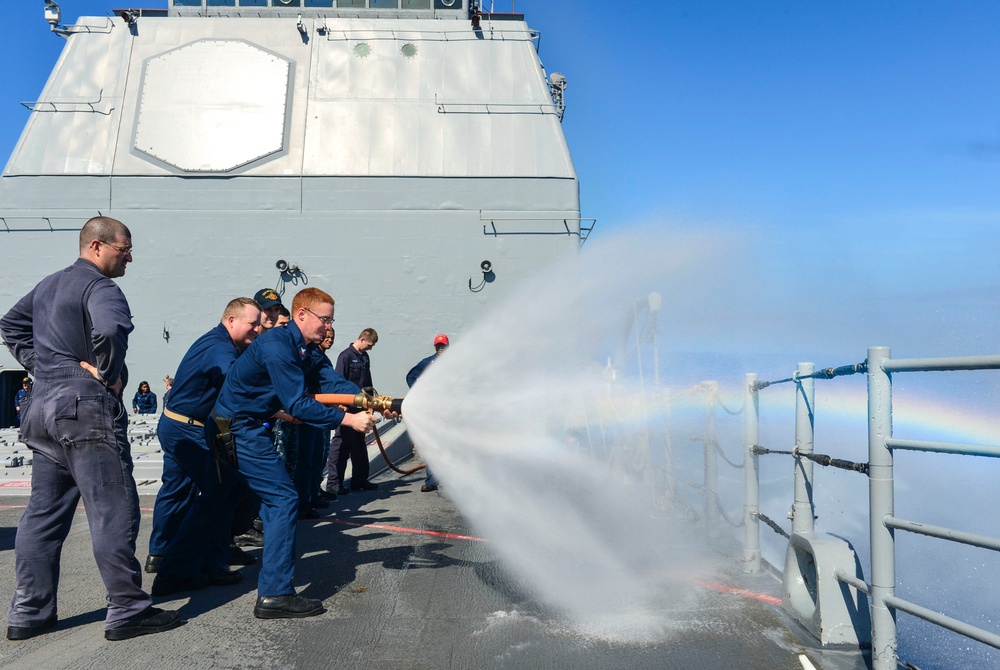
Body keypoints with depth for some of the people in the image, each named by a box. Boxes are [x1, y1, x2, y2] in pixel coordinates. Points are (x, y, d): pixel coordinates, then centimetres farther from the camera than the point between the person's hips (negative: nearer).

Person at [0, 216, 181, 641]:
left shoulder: (48, 285, 18)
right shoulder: (99, 287, -13)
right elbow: (110, 330, -34)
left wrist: (40, 366, 18)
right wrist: (109, 375, -18)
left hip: (45, 406, 10)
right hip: (87, 407, -10)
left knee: (44, 511, 14)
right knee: (113, 510, -4)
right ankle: (127, 610, 2)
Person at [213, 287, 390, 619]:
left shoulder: (311, 352, 5)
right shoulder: (277, 346, -24)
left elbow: (334, 383, -9)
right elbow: (297, 405, -29)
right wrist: (349, 419, -30)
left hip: (250, 426, 10)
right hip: (240, 427, -10)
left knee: (272, 496, 21)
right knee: (283, 499, -13)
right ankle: (275, 594, -11)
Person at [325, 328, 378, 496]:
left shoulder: (365, 357, 14)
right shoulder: (346, 356, -10)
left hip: (361, 407, 9)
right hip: (347, 407, -8)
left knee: (359, 444, 14)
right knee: (341, 444, -6)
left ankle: (360, 480, 23)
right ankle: (333, 483, 0)